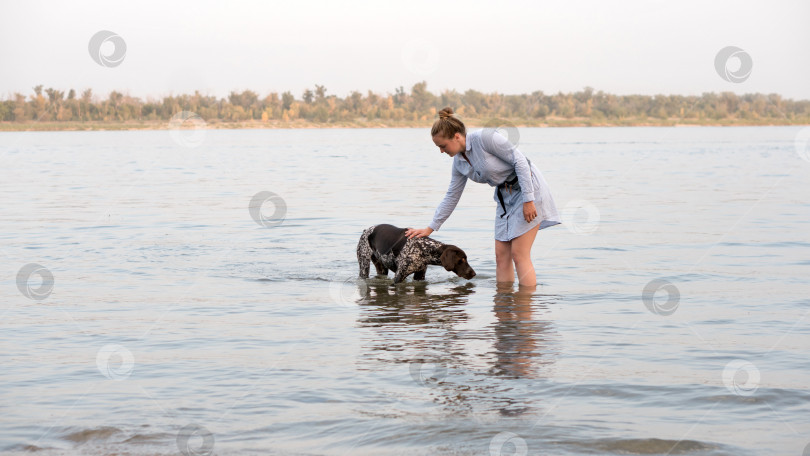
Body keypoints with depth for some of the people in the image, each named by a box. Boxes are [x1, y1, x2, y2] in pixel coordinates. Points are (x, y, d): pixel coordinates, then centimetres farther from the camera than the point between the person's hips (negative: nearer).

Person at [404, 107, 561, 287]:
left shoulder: (485, 137, -22)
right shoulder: (459, 162, 3)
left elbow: (520, 160, -21)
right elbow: (451, 197, 13)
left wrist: (528, 200, -23)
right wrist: (430, 228, 12)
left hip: (528, 187, -8)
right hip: (505, 196, 8)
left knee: (519, 255, -12)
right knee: (501, 256, 2)